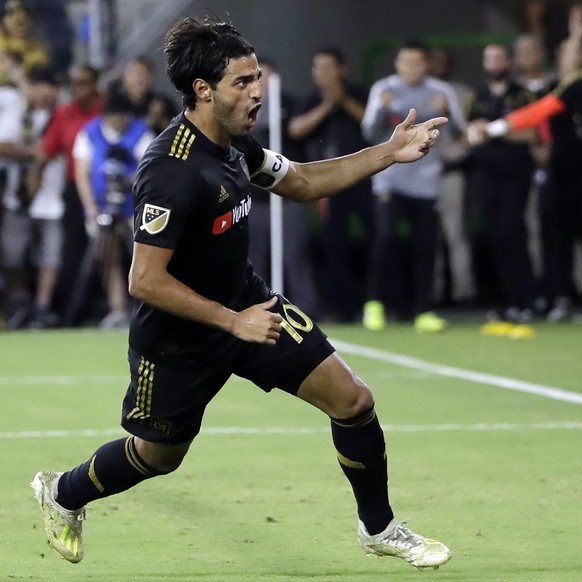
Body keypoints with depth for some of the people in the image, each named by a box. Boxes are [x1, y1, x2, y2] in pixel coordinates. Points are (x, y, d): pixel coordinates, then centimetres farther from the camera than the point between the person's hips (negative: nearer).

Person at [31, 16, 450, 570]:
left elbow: (301, 182, 13)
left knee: (352, 400, -2)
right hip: (178, 337, -7)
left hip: (244, 304, 7)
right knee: (159, 454, 16)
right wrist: (233, 322, -29)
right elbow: (146, 280, -32)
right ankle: (63, 494, 47)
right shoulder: (172, 171, -32)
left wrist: (387, 153, 2)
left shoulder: (234, 141, -5)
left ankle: (379, 528, 18)